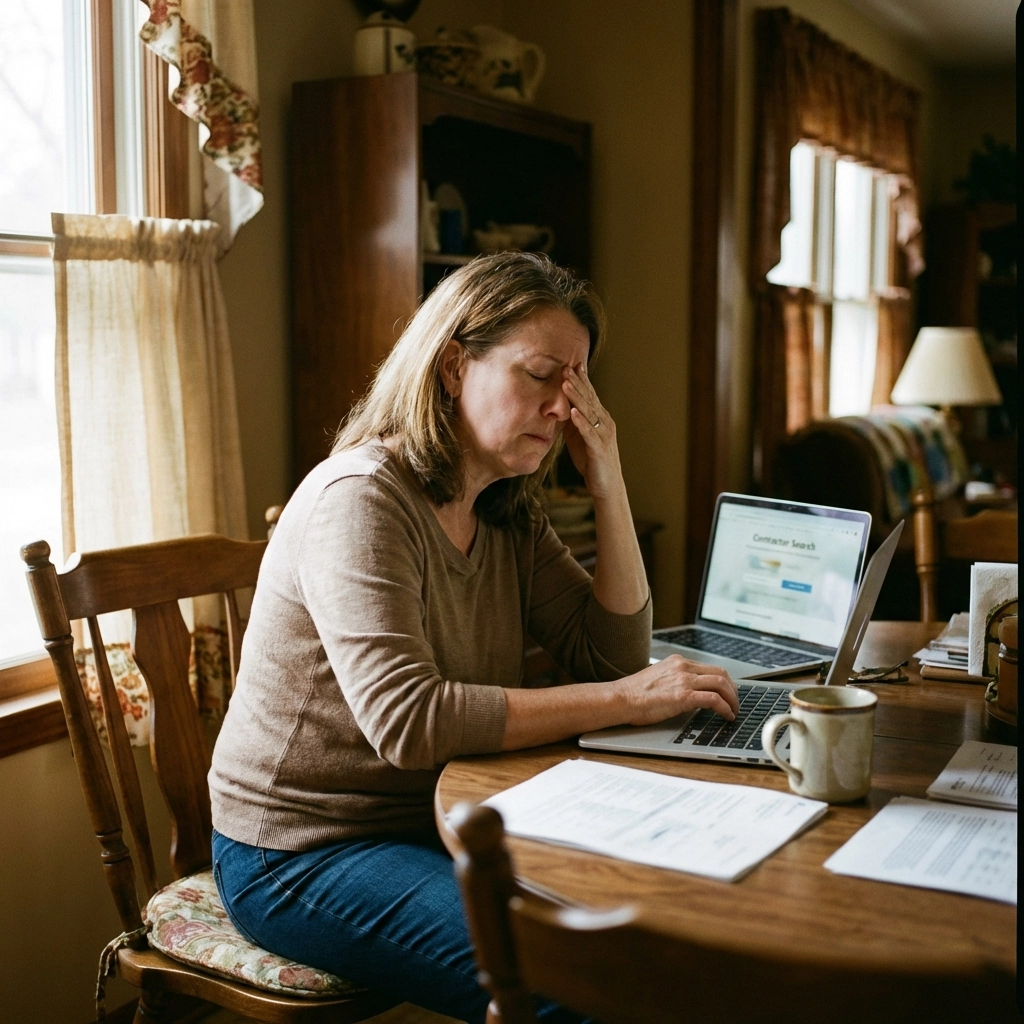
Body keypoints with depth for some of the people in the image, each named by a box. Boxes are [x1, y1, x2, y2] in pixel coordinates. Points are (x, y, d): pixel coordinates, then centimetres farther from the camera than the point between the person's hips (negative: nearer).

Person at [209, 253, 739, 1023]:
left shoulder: (507, 514, 5)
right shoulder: (360, 498, -20)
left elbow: (614, 657, 0)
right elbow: (407, 720, -30)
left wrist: (608, 482, -7)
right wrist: (624, 700, -30)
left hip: (436, 822, 8)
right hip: (301, 856, -7)